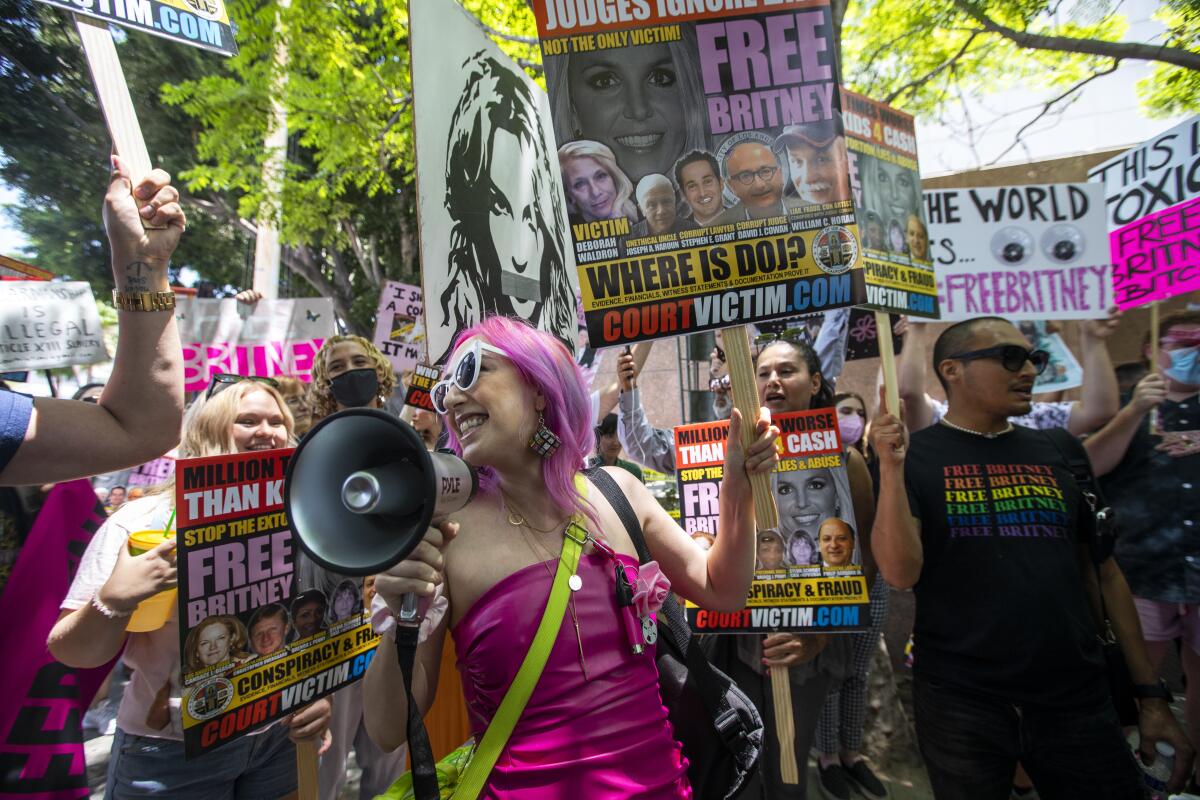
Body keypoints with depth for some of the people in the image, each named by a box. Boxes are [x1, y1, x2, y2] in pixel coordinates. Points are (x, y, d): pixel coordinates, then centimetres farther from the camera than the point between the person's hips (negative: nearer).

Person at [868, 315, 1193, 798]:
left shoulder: (1059, 453, 6)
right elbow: (900, 574, -16)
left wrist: (1150, 691, 9)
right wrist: (891, 469, -25)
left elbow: (1103, 571, 10)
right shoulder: (913, 456, -7)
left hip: (1077, 698, 4)